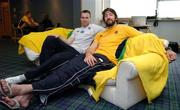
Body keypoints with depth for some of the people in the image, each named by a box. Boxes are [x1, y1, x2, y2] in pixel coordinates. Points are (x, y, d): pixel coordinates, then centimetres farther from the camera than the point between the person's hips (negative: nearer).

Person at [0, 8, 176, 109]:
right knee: (65, 68, -23)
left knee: (72, 73, -30)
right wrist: (87, 54, -9)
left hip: (106, 60, -6)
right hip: (92, 56, 6)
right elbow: (91, 47, 16)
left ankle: (23, 88, -40)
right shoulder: (100, 34, 32)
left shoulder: (125, 28, 20)